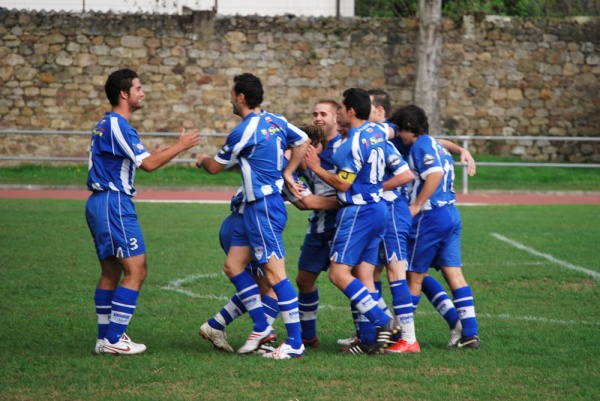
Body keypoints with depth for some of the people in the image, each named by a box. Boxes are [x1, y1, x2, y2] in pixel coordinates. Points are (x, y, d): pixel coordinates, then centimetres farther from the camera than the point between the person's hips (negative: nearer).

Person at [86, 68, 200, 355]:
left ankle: (105, 337, 14)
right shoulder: (118, 125, -14)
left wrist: (148, 156, 22)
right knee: (135, 271, -9)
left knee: (111, 272, 13)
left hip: (99, 203, 10)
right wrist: (180, 146, -8)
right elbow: (148, 164, -17)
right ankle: (114, 339, -10)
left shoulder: (105, 125, 17)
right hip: (114, 203, -10)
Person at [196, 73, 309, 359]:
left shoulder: (244, 131, -15)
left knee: (274, 272, -10)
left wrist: (202, 159, 21)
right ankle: (261, 327, 14)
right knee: (233, 265, 12)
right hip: (255, 207, 10)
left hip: (263, 206, -10)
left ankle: (295, 343, -11)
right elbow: (302, 142, 20)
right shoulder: (275, 122, 9)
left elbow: (215, 167, -2)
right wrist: (287, 173, 17)